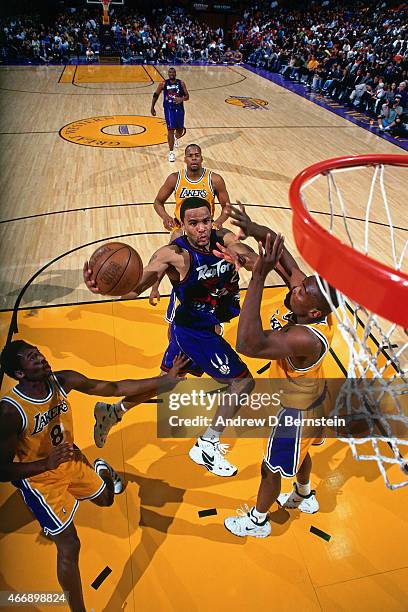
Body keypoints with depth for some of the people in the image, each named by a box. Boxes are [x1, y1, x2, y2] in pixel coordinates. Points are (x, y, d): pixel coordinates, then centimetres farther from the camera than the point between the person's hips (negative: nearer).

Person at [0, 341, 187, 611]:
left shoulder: (63, 381, -20)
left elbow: (115, 388, -15)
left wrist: (164, 380, -18)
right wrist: (47, 463, -42)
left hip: (70, 459, 5)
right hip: (38, 477, -5)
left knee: (105, 499, 27)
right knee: (69, 547, -2)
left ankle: (102, 470, 62)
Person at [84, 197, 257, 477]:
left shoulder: (224, 239, -10)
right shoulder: (174, 254, -27)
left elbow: (258, 262, -21)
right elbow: (136, 286, -35)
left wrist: (244, 257, -44)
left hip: (207, 325, 7)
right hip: (195, 331, -7)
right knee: (243, 381, 1)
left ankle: (112, 413, 40)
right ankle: (206, 447, 15)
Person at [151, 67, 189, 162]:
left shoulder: (181, 83, -1)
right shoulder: (163, 84, -3)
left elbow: (187, 96, -1)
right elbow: (156, 95, 8)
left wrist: (181, 99, -23)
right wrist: (152, 107, 9)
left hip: (179, 109, 2)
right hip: (169, 109, -2)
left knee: (180, 130, 14)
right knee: (170, 130, -11)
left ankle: (176, 138, 53)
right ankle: (171, 152, -6)